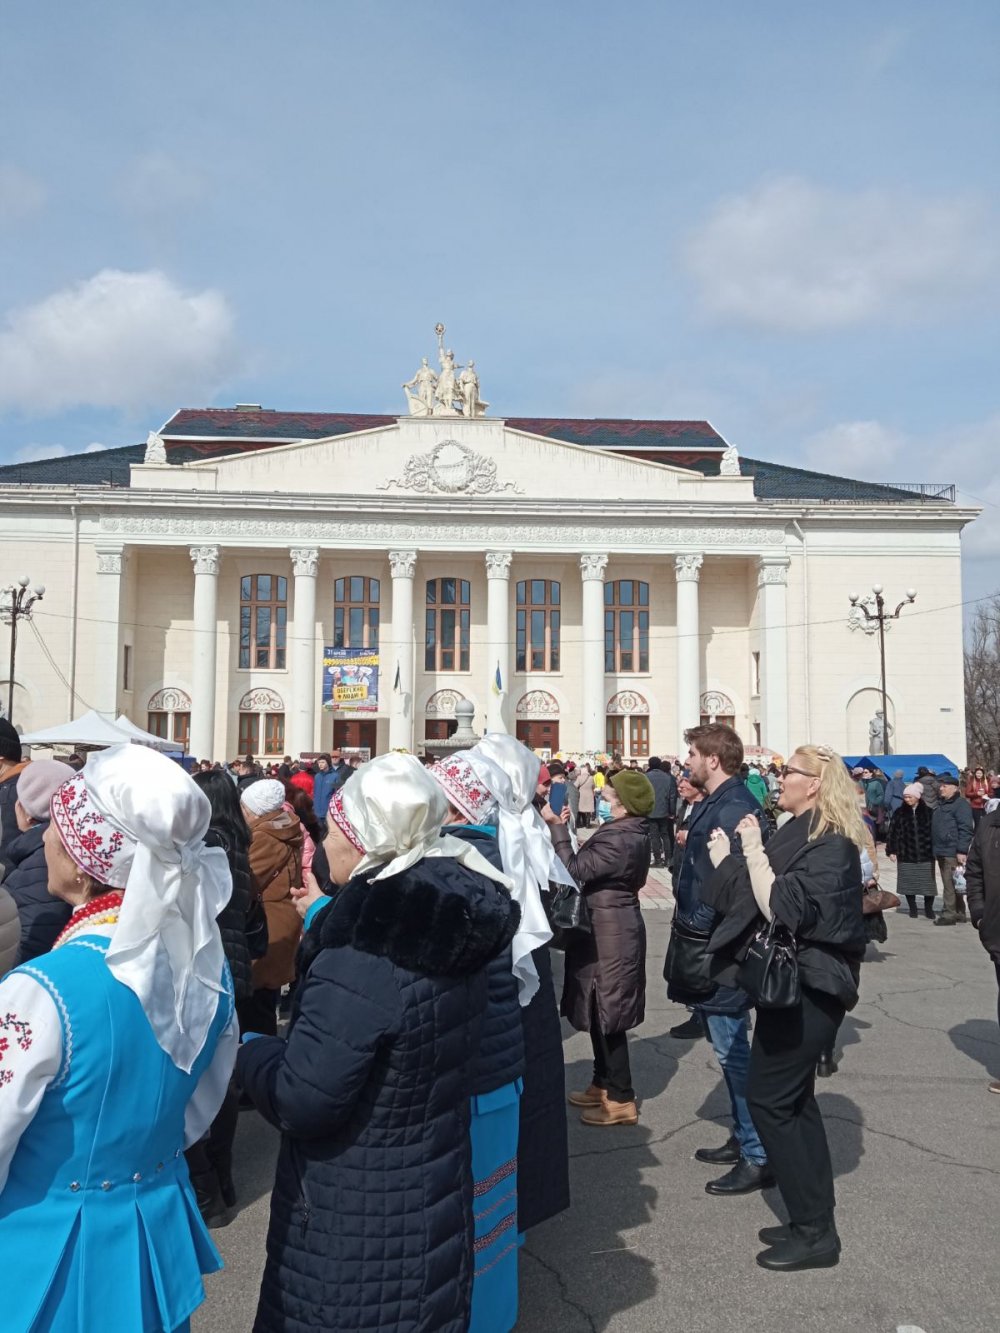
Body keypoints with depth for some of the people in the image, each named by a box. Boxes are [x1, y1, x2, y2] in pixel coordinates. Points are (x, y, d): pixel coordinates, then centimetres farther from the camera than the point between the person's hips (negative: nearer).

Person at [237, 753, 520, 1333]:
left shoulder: (360, 958, -29)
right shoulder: (456, 920, -6)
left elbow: (301, 1102, -26)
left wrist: (248, 1048, -7)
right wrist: (325, 917, 23)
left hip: (354, 1219, -6)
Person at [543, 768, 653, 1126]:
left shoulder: (621, 839, -24)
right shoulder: (629, 832, 9)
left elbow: (575, 871, -25)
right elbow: (591, 870, 13)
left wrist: (557, 828, -20)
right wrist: (564, 828, 9)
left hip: (609, 935, -11)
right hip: (609, 929, 11)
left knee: (607, 1017, 0)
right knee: (600, 1014, 20)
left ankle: (621, 1100, 12)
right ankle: (603, 1084, 33)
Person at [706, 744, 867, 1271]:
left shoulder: (830, 843, -18)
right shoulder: (800, 832, 11)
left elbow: (783, 909, -28)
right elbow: (756, 899, 13)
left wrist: (754, 852, -23)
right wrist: (727, 859, 8)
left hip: (808, 988, -10)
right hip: (792, 984, 10)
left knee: (769, 1098, -4)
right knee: (794, 1100, 15)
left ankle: (814, 1232, 7)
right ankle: (813, 1223, 27)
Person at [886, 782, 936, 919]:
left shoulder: (927, 812, 1)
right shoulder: (899, 812, 3)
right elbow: (892, 832, 2)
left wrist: (934, 849, -2)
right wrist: (891, 850, -2)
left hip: (925, 853, -1)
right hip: (906, 854, 1)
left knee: (927, 882, 2)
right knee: (908, 882, 5)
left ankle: (929, 908, 17)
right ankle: (912, 908, 19)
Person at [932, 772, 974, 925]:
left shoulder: (961, 804, -10)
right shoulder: (940, 805, 18)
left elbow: (965, 829, -17)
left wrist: (962, 851, -21)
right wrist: (935, 849, 20)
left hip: (953, 853, -9)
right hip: (942, 852, 9)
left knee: (950, 884, -8)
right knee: (951, 884, 15)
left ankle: (950, 914, -3)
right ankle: (959, 913, 23)